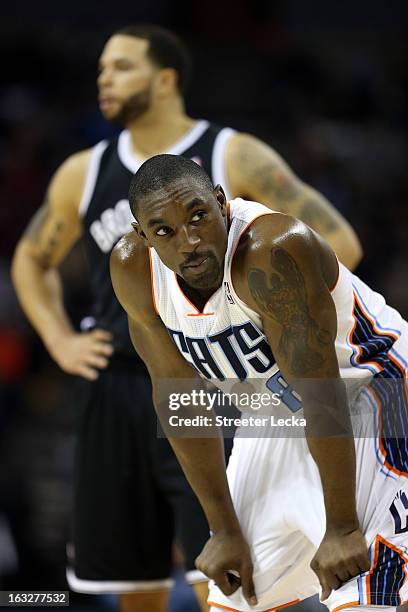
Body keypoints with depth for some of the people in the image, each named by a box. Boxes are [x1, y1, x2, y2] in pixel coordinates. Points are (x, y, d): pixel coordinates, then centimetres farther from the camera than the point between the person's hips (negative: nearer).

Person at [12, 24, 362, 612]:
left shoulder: (234, 159, -5)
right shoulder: (84, 173, 8)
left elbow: (337, 243, -5)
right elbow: (32, 260, 26)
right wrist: (60, 340, 11)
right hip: (115, 397, 5)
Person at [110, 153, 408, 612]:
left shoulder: (272, 250, -35)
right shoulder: (132, 269, -16)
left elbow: (322, 393, -31)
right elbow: (179, 398, -6)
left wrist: (342, 527, -28)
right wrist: (224, 530, -5)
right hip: (282, 415, 6)